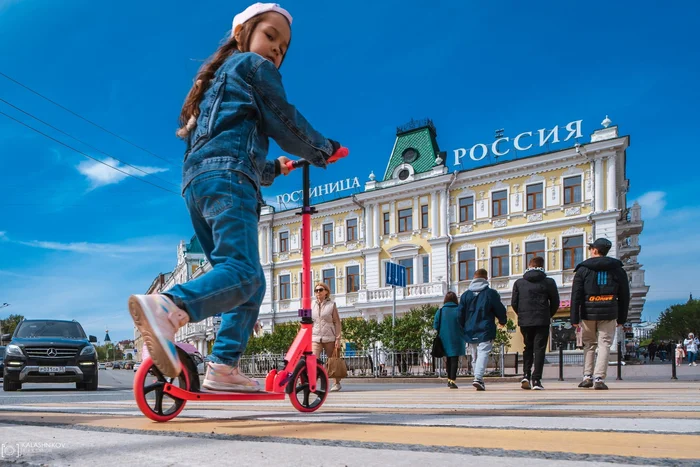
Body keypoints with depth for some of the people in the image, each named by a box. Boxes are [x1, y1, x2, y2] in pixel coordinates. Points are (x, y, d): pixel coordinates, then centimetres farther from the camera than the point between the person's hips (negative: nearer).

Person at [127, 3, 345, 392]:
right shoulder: (254, 67, 11)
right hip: (229, 178, -9)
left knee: (252, 284, 11)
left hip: (196, 182, 9)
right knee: (243, 271, -27)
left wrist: (273, 169, 49)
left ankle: (224, 366, 1)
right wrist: (324, 149, 23)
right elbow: (287, 126, 6)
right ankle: (168, 308, -50)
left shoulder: (218, 81, 36)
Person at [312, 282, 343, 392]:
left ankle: (337, 383, 25)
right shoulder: (312, 305, 9)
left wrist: (338, 339, -5)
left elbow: (337, 323, 2)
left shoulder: (331, 305, 3)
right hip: (315, 338, 1)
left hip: (329, 338, -1)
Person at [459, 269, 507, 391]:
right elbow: (500, 309, 2)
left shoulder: (465, 294, 7)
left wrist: (463, 328, 20)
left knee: (475, 355, 14)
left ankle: (478, 379, 17)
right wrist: (502, 321, 22)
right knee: (483, 353, -11)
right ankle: (478, 377, -29)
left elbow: (460, 314, 8)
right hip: (486, 331, -4)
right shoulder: (491, 293, -2)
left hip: (470, 331, 4)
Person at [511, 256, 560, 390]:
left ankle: (526, 375, 2)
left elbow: (514, 303, 3)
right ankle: (536, 379, -5)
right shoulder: (549, 282, 1)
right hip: (542, 321, -2)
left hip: (524, 321, 2)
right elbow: (555, 302, 3)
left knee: (528, 348, 16)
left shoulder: (519, 283, 5)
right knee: (539, 349, 1)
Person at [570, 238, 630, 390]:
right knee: (604, 345, 2)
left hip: (588, 313, 0)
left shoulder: (583, 269, 1)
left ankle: (587, 376, 9)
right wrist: (622, 318, 14)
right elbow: (624, 296, 10)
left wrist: (575, 318, -1)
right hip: (609, 314, 0)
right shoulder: (617, 269, 8)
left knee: (589, 344, 14)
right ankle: (599, 379, -7)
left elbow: (576, 296, -3)